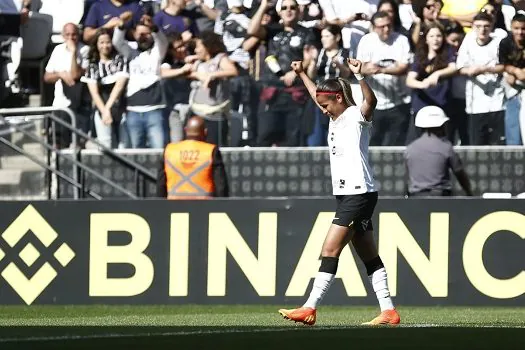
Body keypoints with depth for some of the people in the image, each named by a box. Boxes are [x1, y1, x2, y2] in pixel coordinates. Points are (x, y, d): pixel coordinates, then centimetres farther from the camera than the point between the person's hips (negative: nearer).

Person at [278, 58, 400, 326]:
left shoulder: (357, 116, -9)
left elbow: (371, 101, -32)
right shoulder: (336, 119, 17)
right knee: (368, 255, 7)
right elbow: (317, 95, 36)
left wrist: (359, 75, -46)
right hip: (347, 195, 10)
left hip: (359, 193, -10)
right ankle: (388, 311, 7)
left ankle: (310, 309, -13)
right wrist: (301, 74, 41)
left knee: (330, 250, -12)